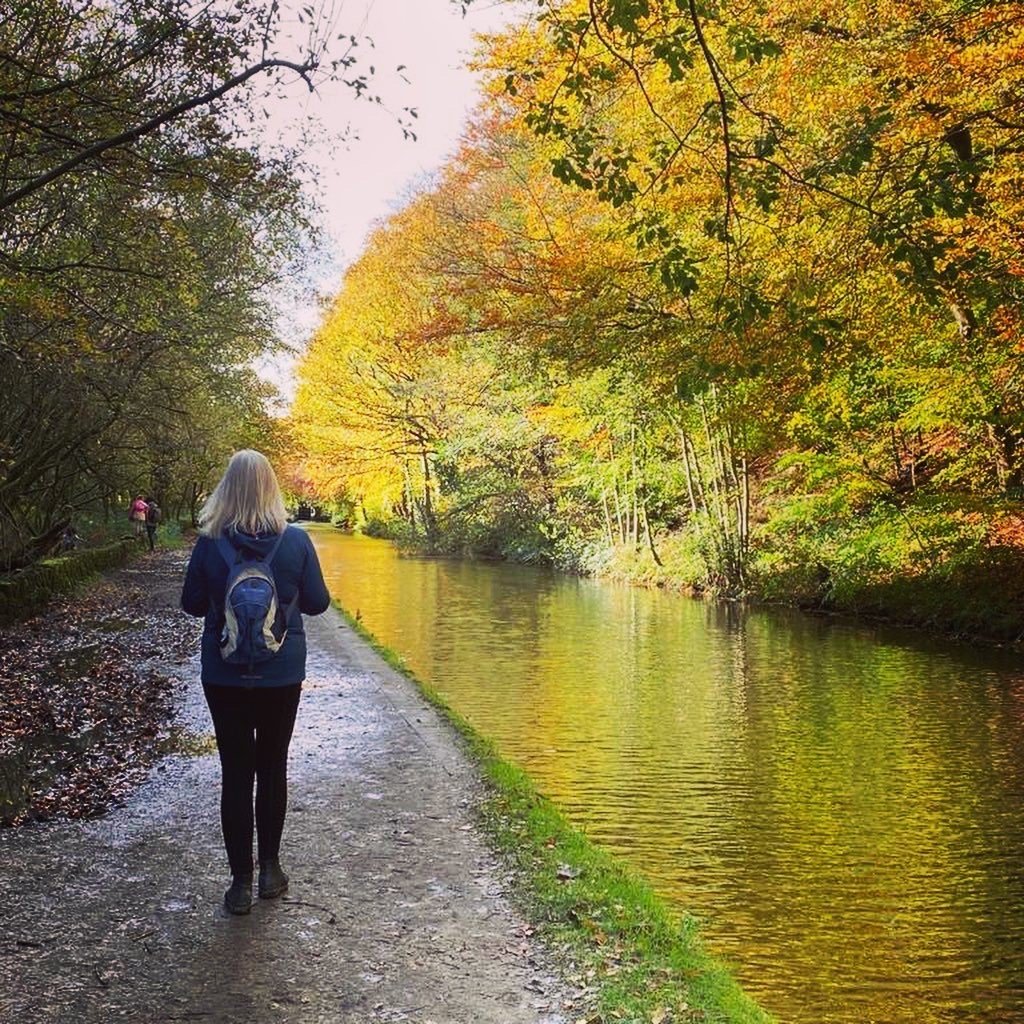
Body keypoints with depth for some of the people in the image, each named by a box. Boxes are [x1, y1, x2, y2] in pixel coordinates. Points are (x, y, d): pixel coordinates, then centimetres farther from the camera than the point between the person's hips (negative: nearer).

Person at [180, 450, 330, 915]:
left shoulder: (209, 543, -12)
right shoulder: (296, 541, -11)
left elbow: (193, 603, 0)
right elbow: (317, 602, -1)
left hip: (225, 676, -1)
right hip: (282, 673, 1)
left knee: (235, 773, 7)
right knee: (272, 768, 17)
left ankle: (241, 881, 11)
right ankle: (269, 868, 25)